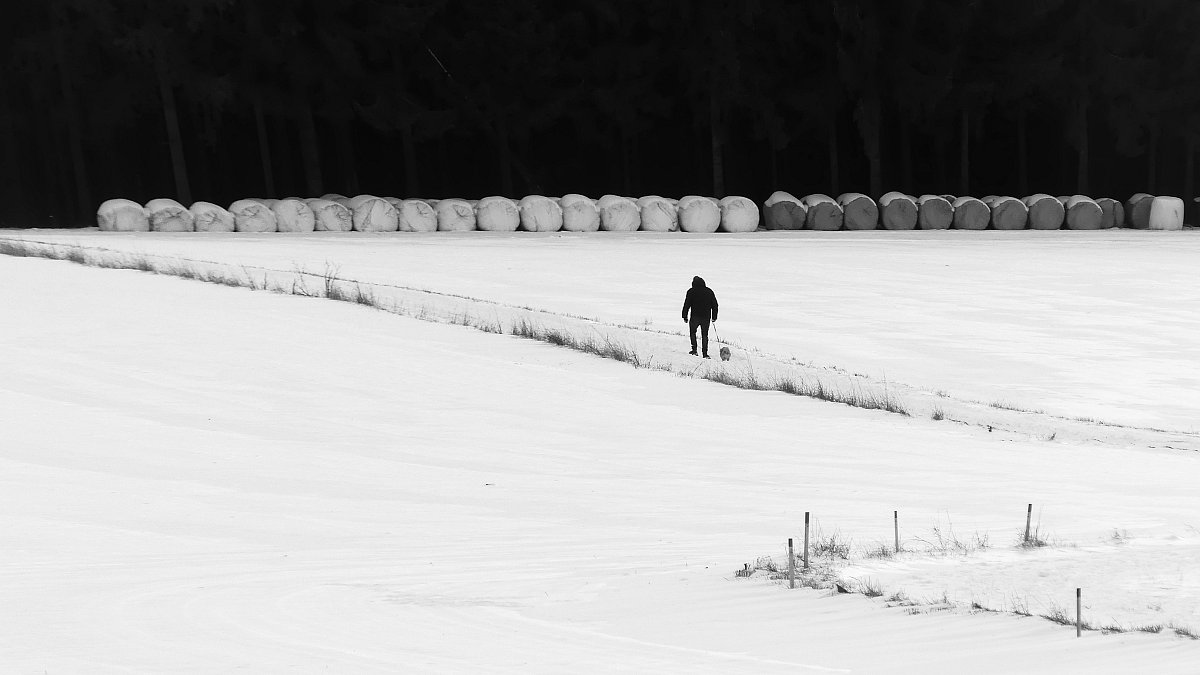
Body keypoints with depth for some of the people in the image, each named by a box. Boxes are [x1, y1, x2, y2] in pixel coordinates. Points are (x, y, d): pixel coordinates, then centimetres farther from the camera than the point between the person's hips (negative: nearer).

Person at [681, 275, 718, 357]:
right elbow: (714, 305, 11)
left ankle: (694, 349, 6)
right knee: (704, 335, 10)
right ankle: (705, 353, 4)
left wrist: (685, 317, 1)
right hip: (706, 317, 3)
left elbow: (687, 304, -4)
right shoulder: (709, 291, 9)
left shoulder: (691, 291, -2)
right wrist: (714, 317, 17)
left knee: (692, 332, 17)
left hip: (695, 317, -3)